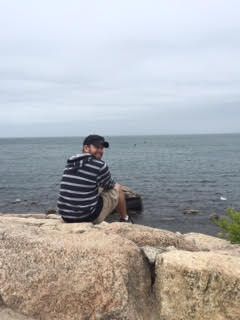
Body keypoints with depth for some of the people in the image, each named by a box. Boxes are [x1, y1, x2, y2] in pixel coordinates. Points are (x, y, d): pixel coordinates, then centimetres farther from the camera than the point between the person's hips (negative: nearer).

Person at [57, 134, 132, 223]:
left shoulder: (70, 163, 7)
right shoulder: (99, 165, -12)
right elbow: (110, 186, 6)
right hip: (89, 217, -6)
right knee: (117, 188, 14)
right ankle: (125, 220, 30)